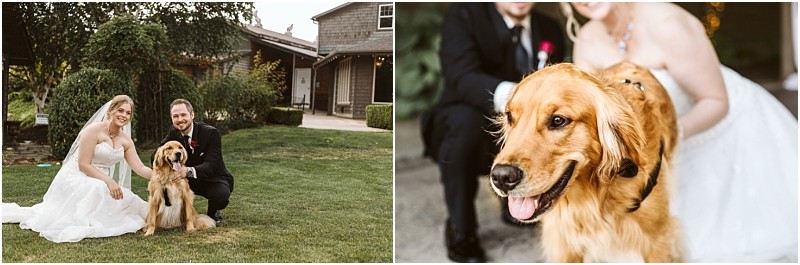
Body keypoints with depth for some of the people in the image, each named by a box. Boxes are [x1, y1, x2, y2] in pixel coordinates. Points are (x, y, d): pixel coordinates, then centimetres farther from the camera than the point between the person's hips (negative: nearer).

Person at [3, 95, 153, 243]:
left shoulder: (125, 140, 4)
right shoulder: (94, 130, -15)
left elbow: (140, 169, 0)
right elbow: (83, 165, -19)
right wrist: (109, 181, -26)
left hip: (100, 181, 8)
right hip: (76, 178, -8)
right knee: (98, 189, -36)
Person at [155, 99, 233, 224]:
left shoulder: (211, 133, -22)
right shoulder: (173, 133, -4)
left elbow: (211, 166, -30)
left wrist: (189, 171, -49)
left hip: (213, 179, -4)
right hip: (190, 180, 5)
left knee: (221, 194, -37)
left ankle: (213, 213, 0)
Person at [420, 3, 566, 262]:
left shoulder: (551, 29, 2)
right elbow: (460, 76, -30)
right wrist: (504, 94, -50)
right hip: (468, 127, -5)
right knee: (466, 120, -36)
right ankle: (460, 229, -16)